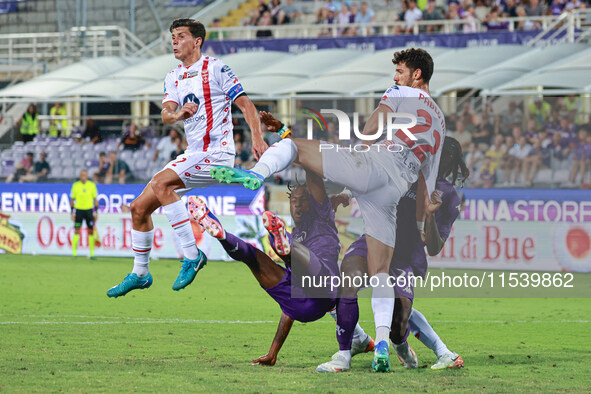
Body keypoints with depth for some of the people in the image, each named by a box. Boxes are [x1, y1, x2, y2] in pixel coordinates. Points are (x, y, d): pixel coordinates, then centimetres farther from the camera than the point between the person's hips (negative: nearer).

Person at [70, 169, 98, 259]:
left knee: (91, 231, 1)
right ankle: (74, 253, -1)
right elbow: (72, 200, 6)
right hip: (78, 210, -1)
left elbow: (95, 199, 6)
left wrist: (95, 212, 2)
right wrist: (72, 213, 0)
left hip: (89, 210, 1)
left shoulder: (92, 185, 1)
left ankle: (92, 254, 7)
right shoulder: (75, 185, 0)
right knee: (76, 232, -5)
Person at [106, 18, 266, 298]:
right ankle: (140, 274, 20)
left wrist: (257, 138, -21)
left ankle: (191, 255, -26)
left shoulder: (214, 68, -4)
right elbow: (166, 114, -3)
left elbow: (245, 104, -6)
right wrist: (177, 114, -28)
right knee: (139, 208, 4)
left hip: (217, 152, -7)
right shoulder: (173, 78, 14)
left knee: (160, 183, -29)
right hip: (193, 156, 7)